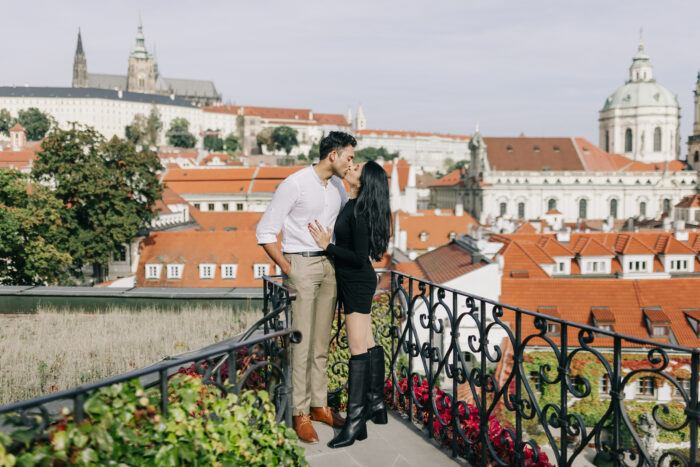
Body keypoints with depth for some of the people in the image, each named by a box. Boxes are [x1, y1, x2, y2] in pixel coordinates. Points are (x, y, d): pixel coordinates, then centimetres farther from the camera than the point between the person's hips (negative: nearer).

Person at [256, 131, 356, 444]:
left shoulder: (338, 186, 10)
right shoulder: (294, 184, -11)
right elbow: (265, 232, -10)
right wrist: (288, 270, -11)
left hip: (329, 266, 7)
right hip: (301, 265, -7)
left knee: (322, 342, 11)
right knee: (301, 342, -5)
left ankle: (319, 405, 21)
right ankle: (300, 413, 4)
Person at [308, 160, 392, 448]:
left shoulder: (360, 212, -20)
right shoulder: (352, 205, 9)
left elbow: (360, 257, -22)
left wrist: (327, 246, -18)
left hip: (357, 282, -10)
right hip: (353, 281, 10)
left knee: (358, 349, -7)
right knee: (368, 344, 15)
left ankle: (355, 422, -3)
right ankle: (376, 406, 27)